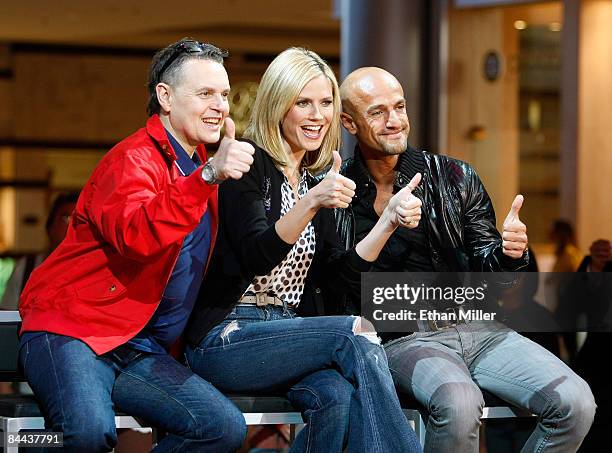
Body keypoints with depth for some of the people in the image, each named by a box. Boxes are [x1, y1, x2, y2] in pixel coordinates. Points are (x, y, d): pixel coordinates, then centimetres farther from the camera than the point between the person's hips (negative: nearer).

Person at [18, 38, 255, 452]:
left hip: (141, 351, 8)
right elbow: (136, 236, -32)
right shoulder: (134, 159, -9)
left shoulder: (198, 166, 18)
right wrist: (208, 176, -39)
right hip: (71, 331, -8)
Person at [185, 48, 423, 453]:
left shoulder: (318, 180, 16)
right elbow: (256, 256, -19)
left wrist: (390, 220, -3)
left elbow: (344, 274, 10)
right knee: (356, 336, -26)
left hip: (282, 333, 5)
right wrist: (311, 203, -33)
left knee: (338, 394, -29)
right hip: (223, 339, -5)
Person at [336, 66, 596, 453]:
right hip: (402, 337, -3)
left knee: (576, 403, -18)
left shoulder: (456, 178, 8)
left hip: (478, 329, 3)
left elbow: (485, 272, 10)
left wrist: (509, 254, -13)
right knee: (459, 404, -37)